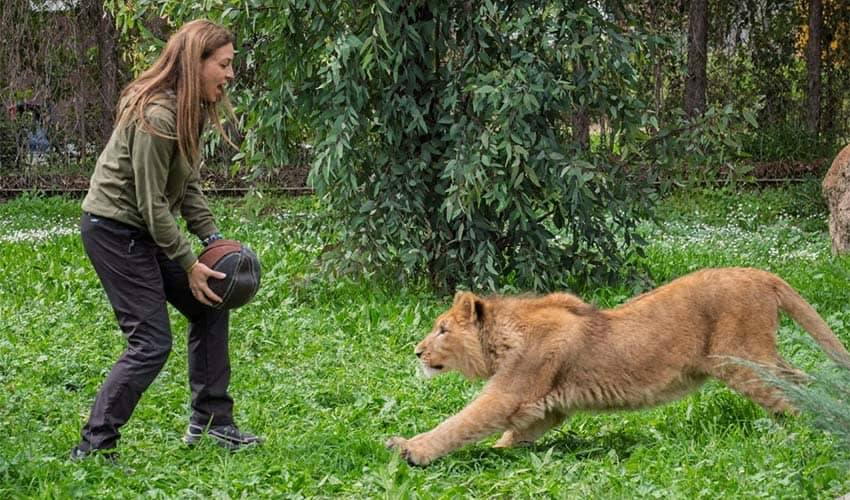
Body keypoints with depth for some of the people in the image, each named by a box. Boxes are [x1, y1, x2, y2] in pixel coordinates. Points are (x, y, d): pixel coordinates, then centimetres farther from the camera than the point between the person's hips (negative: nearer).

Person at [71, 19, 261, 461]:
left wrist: (213, 238, -1)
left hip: (144, 231, 10)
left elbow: (188, 185, 9)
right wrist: (188, 264, -16)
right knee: (151, 343, -11)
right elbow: (152, 204, -22)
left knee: (210, 307, 13)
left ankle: (210, 422, 21)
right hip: (114, 229, -10)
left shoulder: (190, 110, 5)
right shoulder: (156, 117, -26)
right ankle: (93, 449, -5)